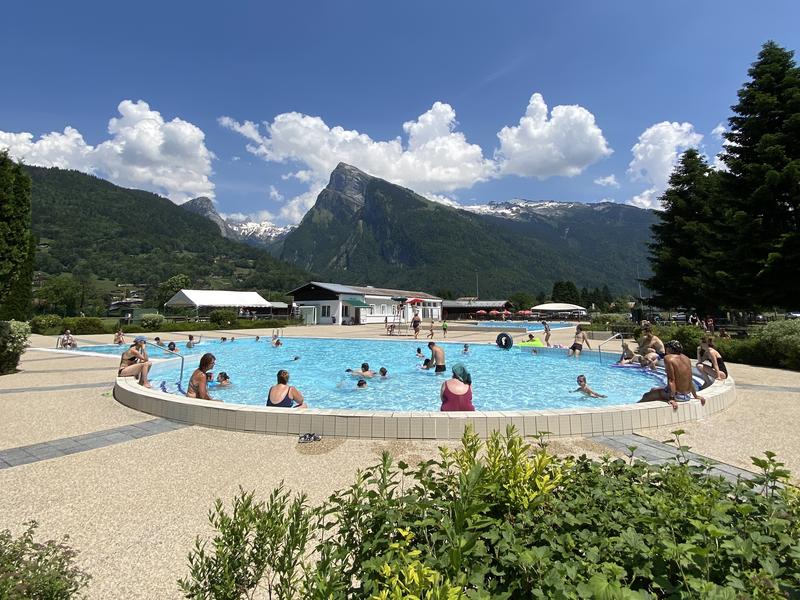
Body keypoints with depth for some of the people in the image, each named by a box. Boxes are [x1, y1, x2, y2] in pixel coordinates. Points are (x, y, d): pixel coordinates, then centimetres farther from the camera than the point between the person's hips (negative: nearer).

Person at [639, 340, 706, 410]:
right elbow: (690, 381, 11)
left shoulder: (668, 358, -14)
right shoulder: (686, 358, 7)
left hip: (678, 395, -8)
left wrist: (672, 399, -23)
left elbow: (671, 380, -20)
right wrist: (696, 396, 21)